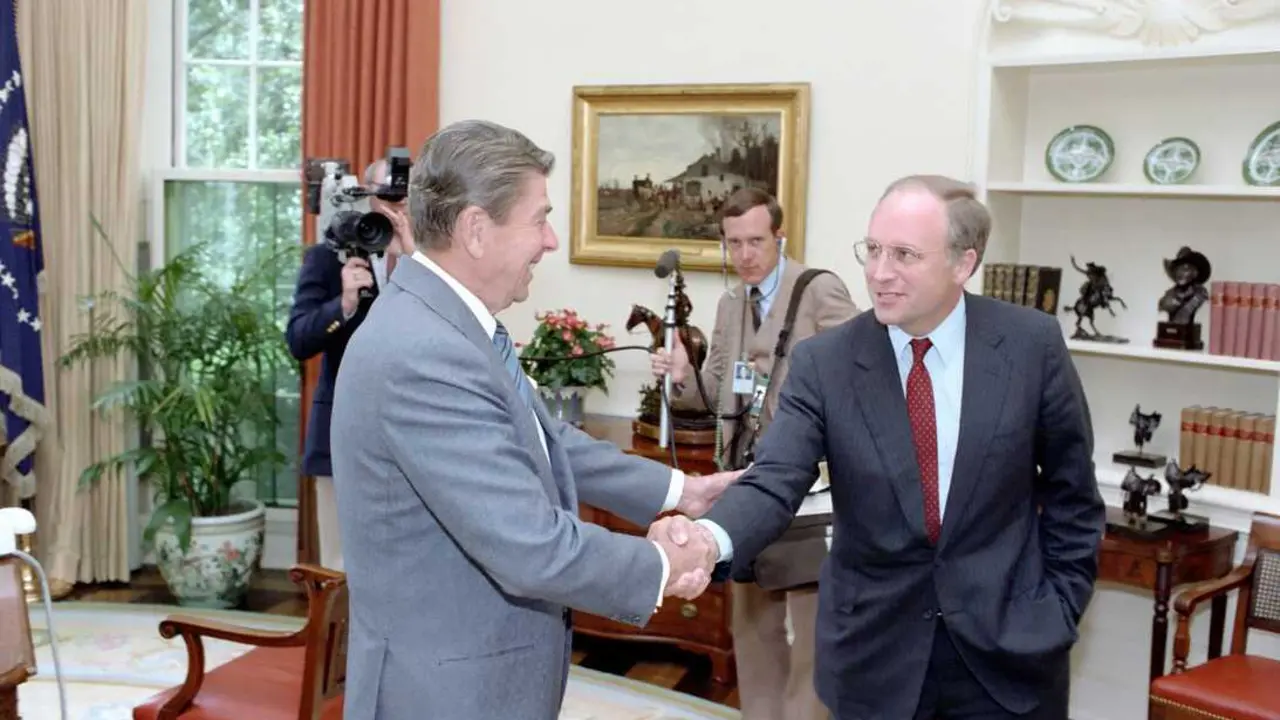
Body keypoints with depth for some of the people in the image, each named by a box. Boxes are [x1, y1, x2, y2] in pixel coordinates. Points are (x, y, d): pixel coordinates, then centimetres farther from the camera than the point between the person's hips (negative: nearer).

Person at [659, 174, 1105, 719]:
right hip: (875, 653, 1)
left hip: (1009, 645, 0)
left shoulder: (1032, 344, -7)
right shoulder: (823, 362, -8)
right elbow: (774, 482, -18)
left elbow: (1071, 493, 3)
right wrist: (711, 537, -37)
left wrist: (1059, 608, 0)